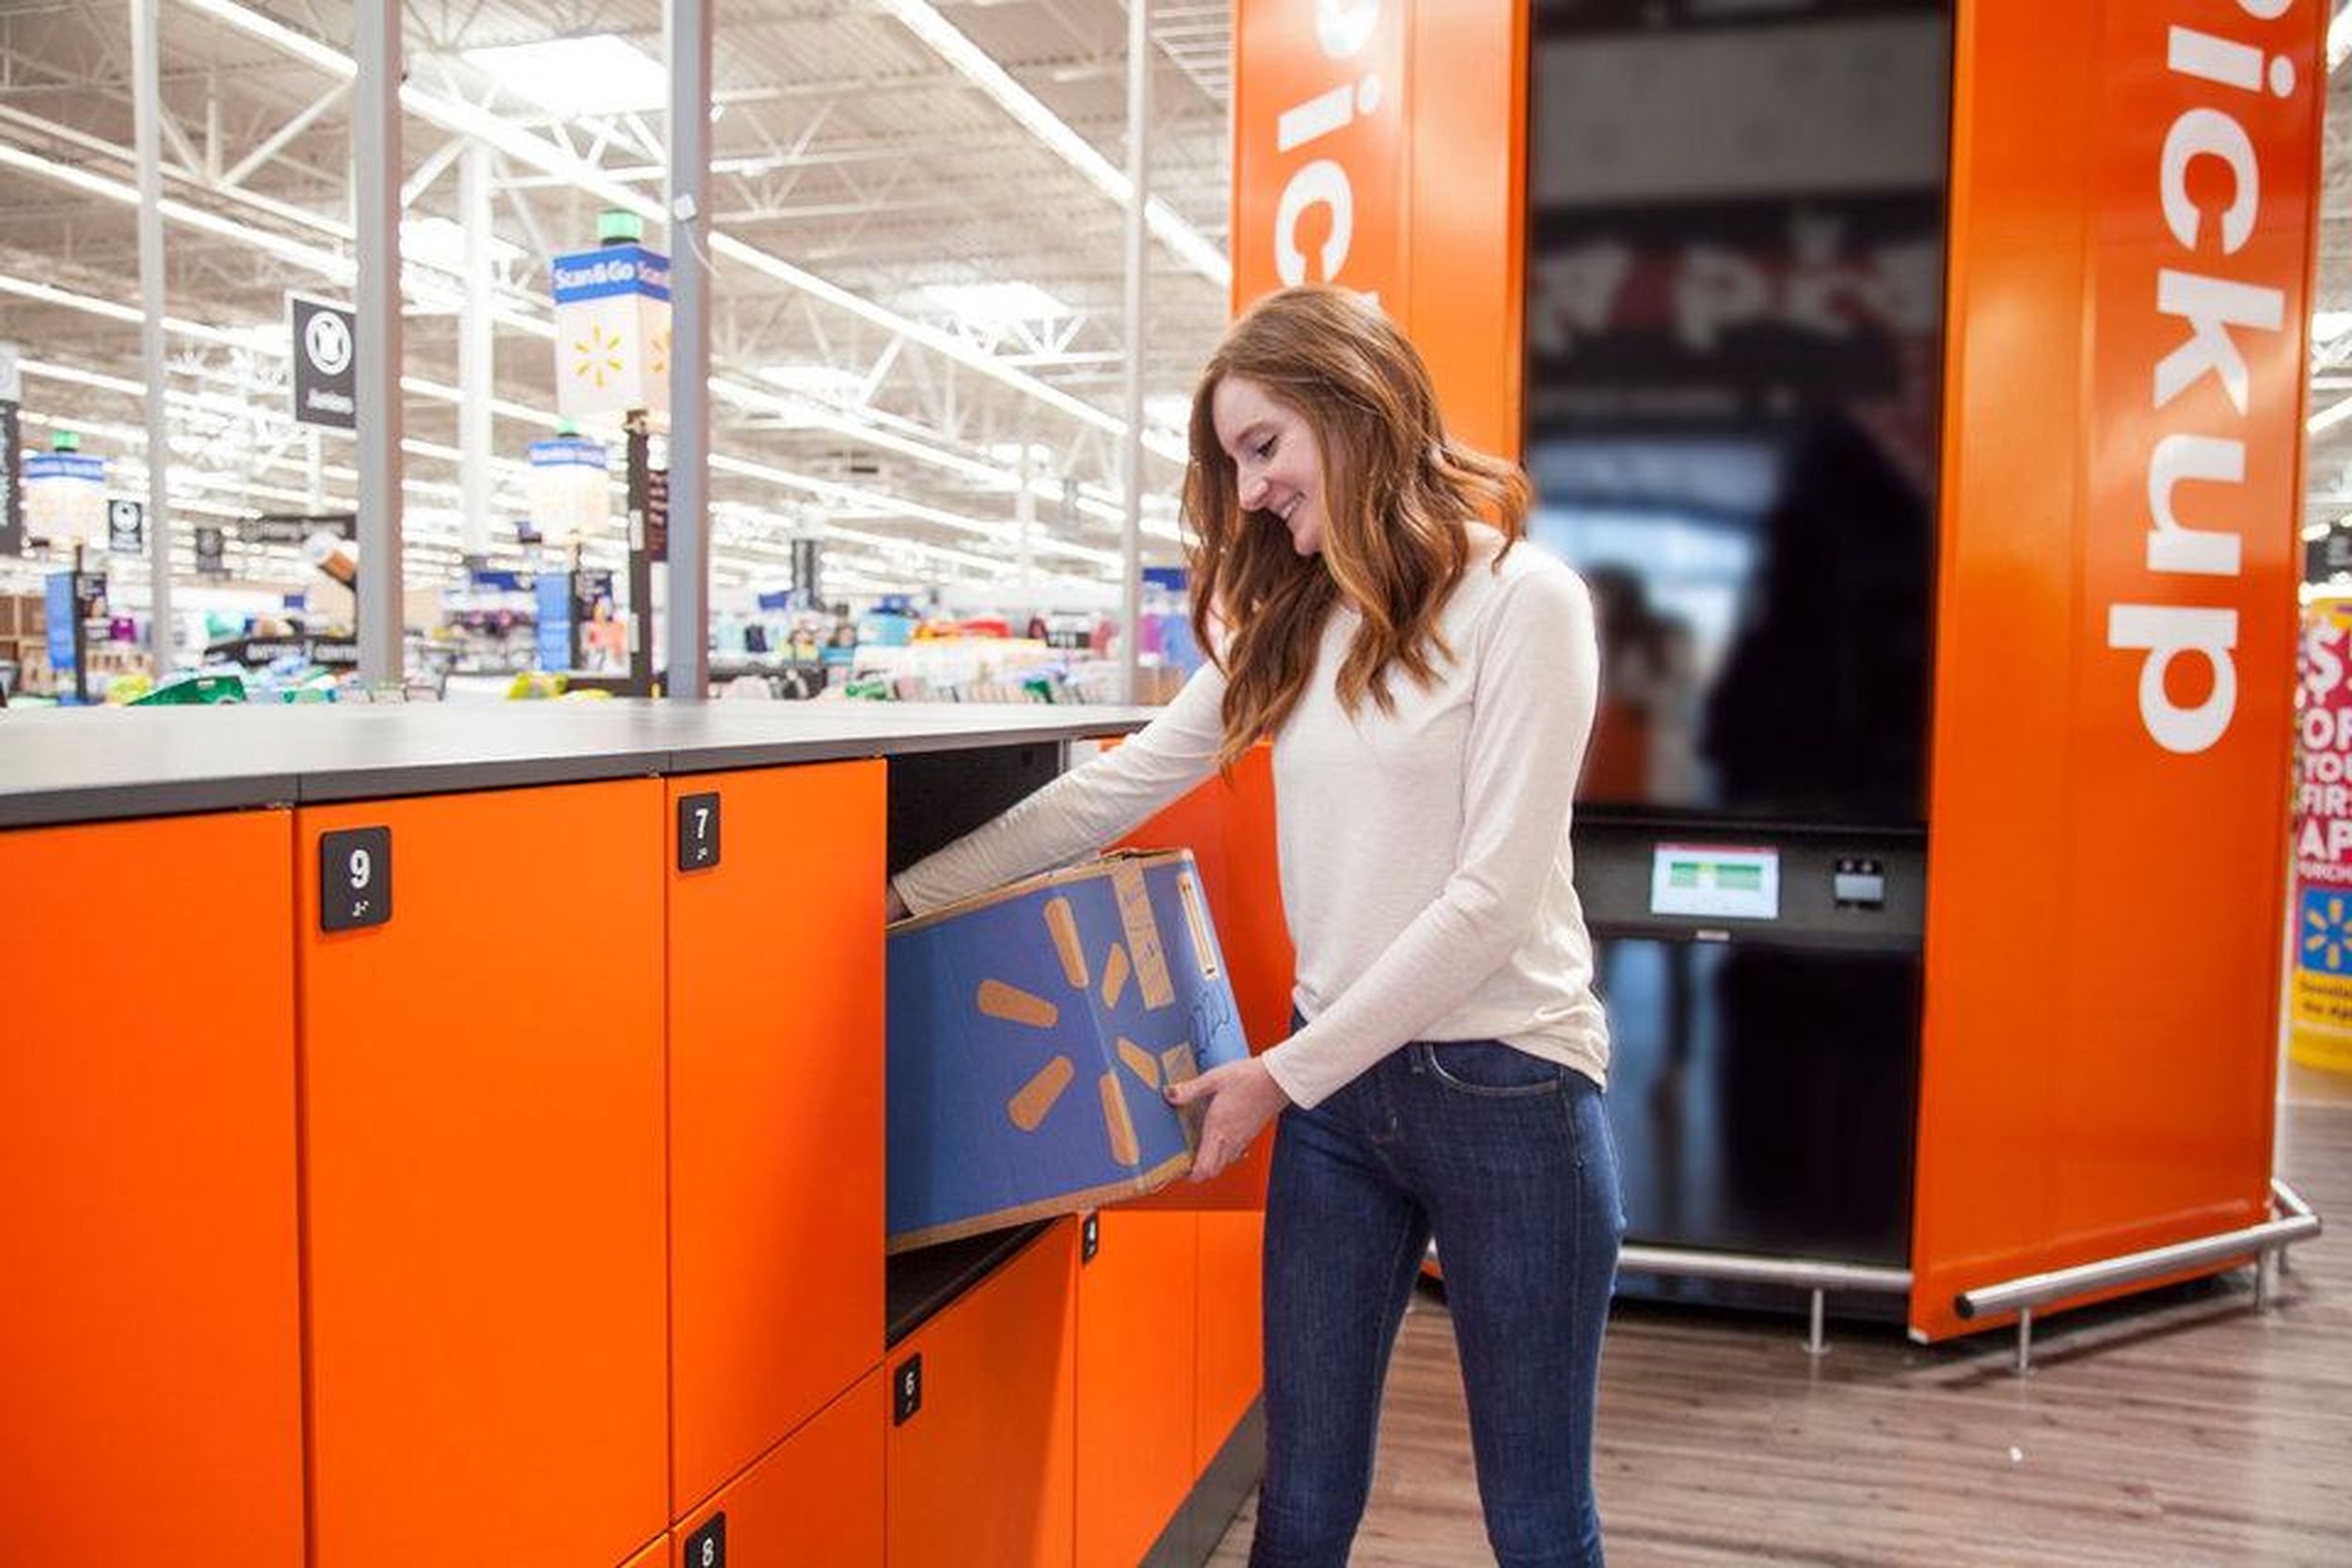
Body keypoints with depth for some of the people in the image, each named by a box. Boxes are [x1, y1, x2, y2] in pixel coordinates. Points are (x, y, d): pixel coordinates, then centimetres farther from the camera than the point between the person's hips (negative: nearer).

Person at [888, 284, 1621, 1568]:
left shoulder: (1521, 598, -10)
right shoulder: (1291, 620, 10)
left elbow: (1493, 896, -14)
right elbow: (1112, 790, 10)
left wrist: (1284, 1073, -12)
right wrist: (908, 894, 7)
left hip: (1501, 1081, -5)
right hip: (1337, 1080, 5)